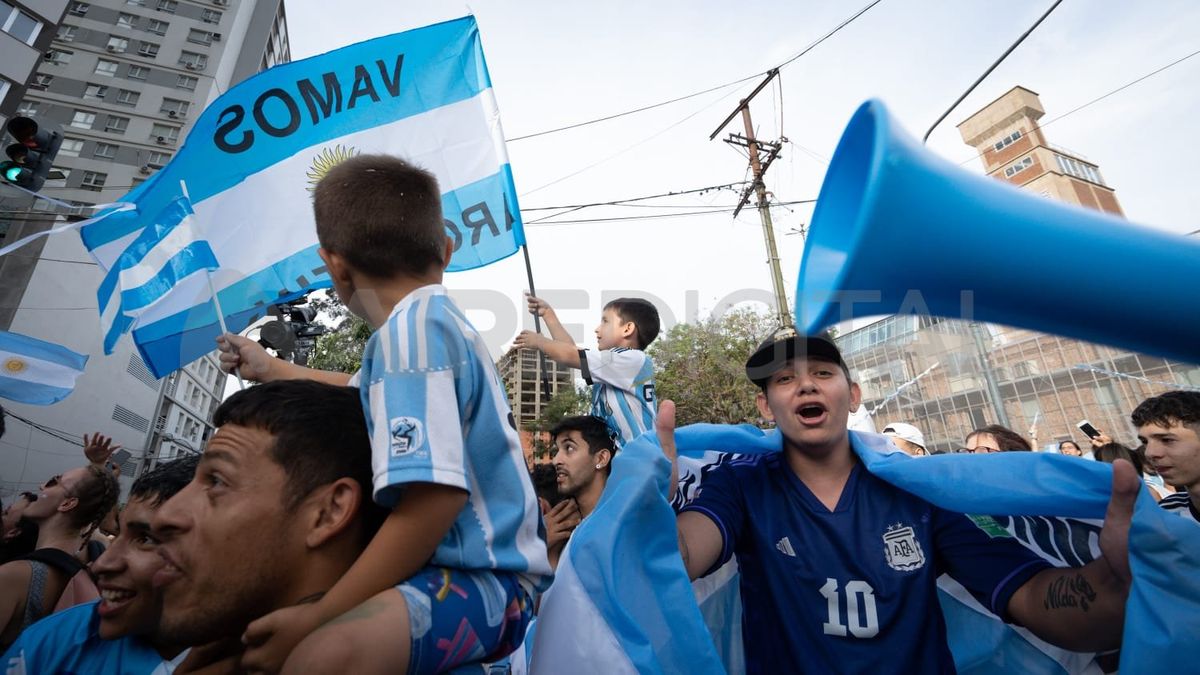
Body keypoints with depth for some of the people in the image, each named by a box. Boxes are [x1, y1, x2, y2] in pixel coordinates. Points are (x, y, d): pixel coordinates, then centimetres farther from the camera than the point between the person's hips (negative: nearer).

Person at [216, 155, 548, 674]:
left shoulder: (411, 325, -20)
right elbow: (367, 392, 32)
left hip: (486, 577, -10)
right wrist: (269, 368, 45)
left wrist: (316, 616, -18)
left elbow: (437, 496, -29)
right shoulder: (436, 321, 12)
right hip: (454, 557, 10)